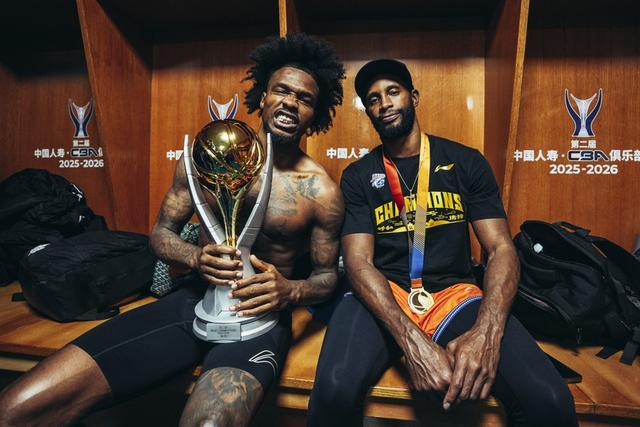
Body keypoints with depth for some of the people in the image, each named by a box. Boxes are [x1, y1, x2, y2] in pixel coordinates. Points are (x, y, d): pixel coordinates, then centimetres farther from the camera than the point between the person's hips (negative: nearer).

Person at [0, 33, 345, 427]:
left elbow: (327, 275, 5)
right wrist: (198, 258, -14)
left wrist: (289, 291, -18)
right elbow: (162, 232, 9)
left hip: (260, 314, -2)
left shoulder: (321, 190, -4)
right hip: (194, 300, 3)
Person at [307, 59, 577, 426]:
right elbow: (359, 262, -7)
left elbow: (501, 248, -1)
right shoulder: (358, 176, 4)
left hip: (454, 292, 1)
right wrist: (414, 342, -24)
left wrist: (486, 334, -20)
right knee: (334, 390, -29)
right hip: (383, 297, 0)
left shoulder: (466, 162, 6)